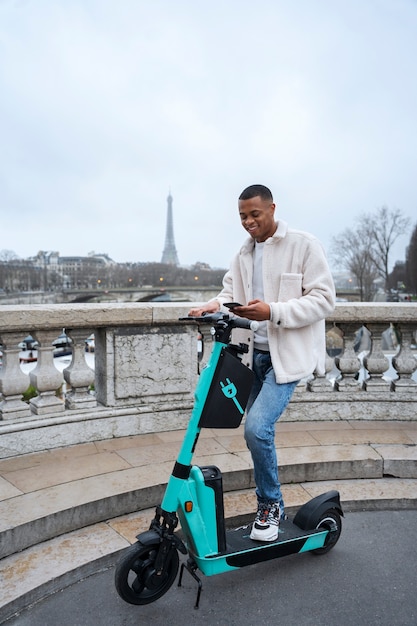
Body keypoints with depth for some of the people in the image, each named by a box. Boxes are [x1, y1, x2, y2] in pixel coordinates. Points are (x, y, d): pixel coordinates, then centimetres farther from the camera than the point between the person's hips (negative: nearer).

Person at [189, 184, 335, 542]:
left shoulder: (304, 246, -7)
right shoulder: (244, 255, 14)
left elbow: (324, 300, -12)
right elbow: (231, 292, 9)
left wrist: (273, 311, -24)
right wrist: (216, 305, -16)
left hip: (287, 355, -7)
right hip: (255, 354, 7)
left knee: (258, 427, -20)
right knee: (258, 432, 13)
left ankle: (270, 504, 6)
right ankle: (272, 507, 33)